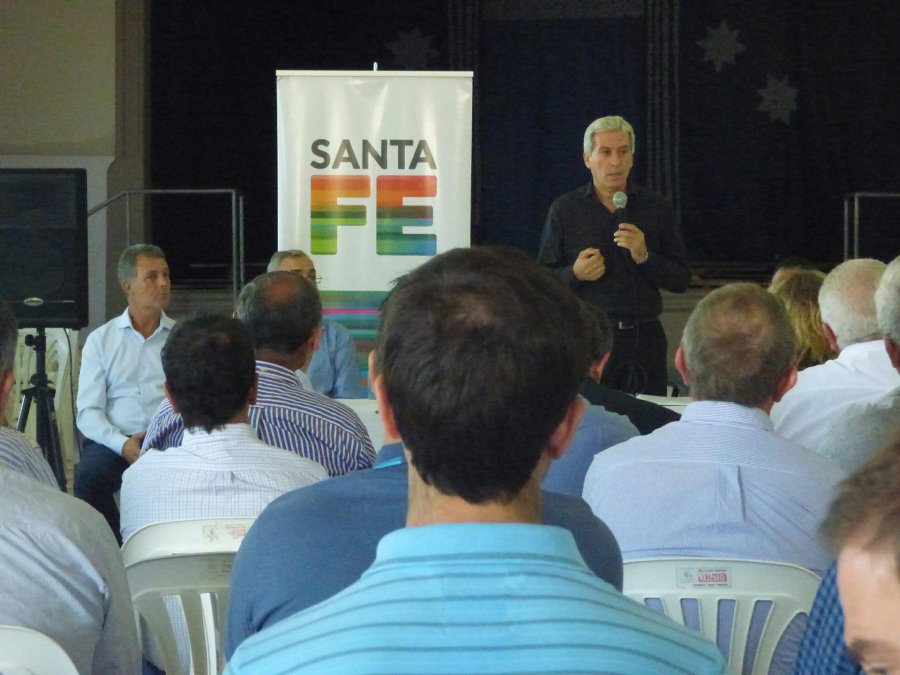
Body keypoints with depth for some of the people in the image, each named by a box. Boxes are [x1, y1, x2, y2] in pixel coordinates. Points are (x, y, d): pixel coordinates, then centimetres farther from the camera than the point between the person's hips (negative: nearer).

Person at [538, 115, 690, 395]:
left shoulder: (656, 208, 8)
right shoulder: (565, 209, 5)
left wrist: (644, 257, -11)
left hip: (644, 339, 1)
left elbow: (681, 280, 6)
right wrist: (574, 273, -14)